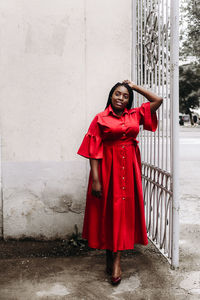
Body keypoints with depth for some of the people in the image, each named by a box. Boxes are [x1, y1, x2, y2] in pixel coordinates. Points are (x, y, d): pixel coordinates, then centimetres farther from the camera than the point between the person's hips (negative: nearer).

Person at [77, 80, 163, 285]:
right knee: (108, 211, 2)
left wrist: (135, 87, 12)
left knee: (123, 211, 1)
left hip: (129, 168, 3)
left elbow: (158, 100, 14)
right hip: (108, 167, -3)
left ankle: (115, 260, 6)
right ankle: (110, 258, 16)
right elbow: (94, 151, -7)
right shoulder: (100, 119, -2)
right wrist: (95, 179, -14)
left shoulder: (135, 115, 10)